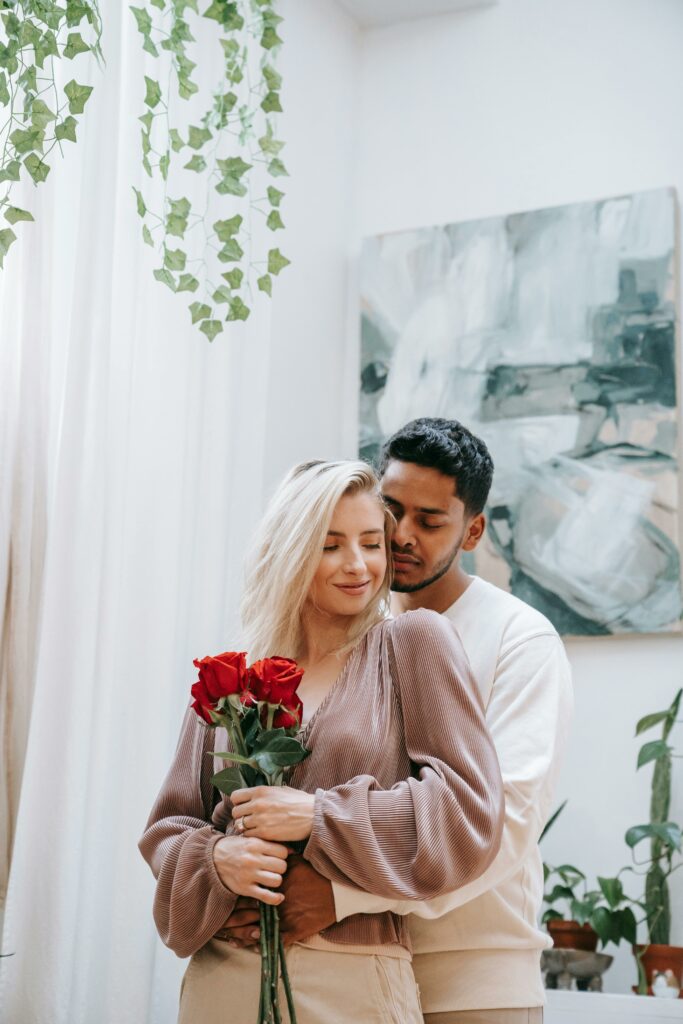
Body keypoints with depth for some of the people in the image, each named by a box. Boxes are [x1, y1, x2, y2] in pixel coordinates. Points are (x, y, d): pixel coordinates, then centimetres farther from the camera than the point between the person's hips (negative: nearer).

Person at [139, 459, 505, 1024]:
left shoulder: (414, 643, -2)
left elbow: (468, 810, -9)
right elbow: (168, 828, 11)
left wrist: (317, 816, -14)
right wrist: (215, 859, -11)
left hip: (350, 979, -3)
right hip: (221, 975, 3)